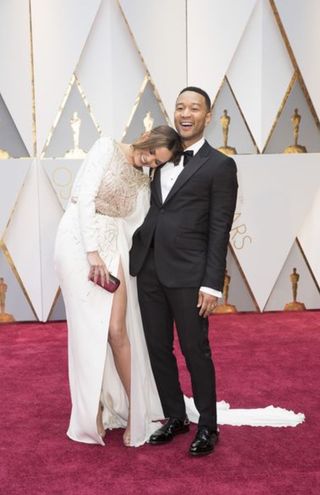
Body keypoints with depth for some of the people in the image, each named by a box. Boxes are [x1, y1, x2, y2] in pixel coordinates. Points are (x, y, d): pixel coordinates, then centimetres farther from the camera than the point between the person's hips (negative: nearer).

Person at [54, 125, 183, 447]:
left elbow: (136, 229, 10)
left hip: (112, 248, 4)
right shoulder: (107, 147, -1)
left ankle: (134, 411, 9)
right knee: (89, 330, -1)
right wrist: (92, 252, -18)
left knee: (117, 331, -3)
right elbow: (85, 197, -12)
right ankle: (93, 413, 13)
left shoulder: (143, 183, 15)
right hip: (80, 241, -4)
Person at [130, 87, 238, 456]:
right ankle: (175, 417, 30)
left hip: (188, 273, -5)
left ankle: (207, 426, 23)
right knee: (158, 348, 13)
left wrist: (212, 284, -11)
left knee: (195, 351, 5)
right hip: (148, 268, 6)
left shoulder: (220, 165, -2)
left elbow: (219, 230, -7)